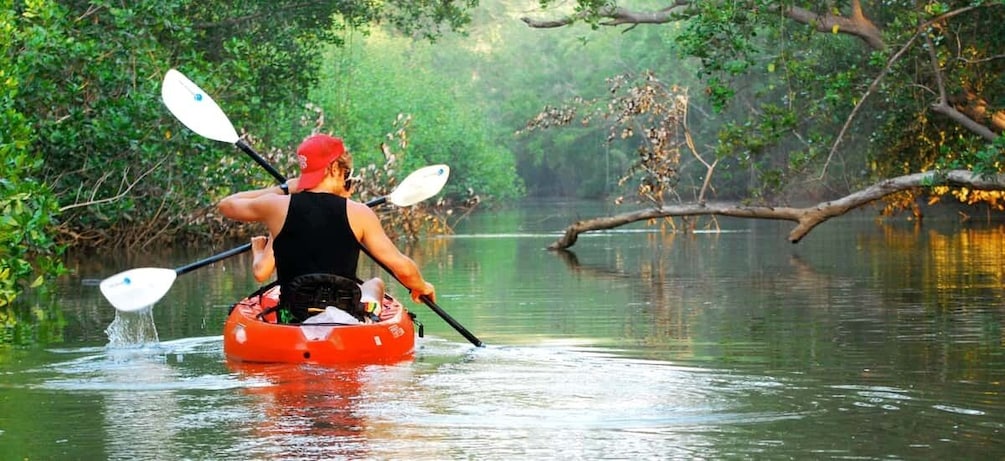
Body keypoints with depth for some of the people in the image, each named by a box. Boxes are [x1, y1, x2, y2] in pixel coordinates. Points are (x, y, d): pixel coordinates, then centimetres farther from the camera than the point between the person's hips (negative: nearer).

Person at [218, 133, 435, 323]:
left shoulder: (278, 207, -7)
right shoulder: (358, 213, -10)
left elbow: (226, 204, 13)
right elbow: (403, 268, -10)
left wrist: (283, 189, 19)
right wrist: (421, 287, 13)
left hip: (291, 323, 0)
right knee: (375, 284, 34)